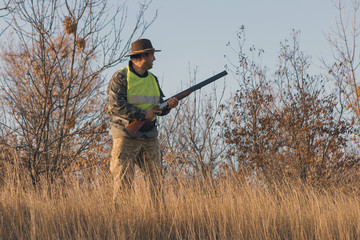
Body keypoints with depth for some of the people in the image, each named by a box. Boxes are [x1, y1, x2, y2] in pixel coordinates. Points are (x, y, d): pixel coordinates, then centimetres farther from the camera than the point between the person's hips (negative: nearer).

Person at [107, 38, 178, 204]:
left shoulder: (152, 79, 15)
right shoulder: (121, 77, -7)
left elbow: (159, 107, 17)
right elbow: (116, 105, -17)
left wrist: (168, 105, -7)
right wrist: (143, 114, -17)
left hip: (149, 138, 6)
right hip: (126, 136, -6)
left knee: (155, 178, 5)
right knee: (123, 180, -5)